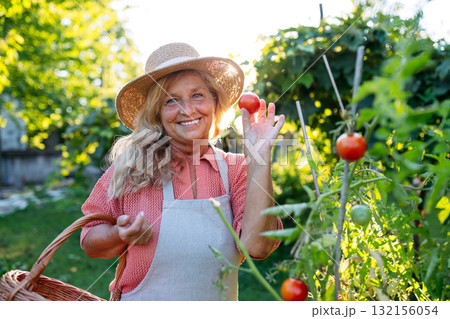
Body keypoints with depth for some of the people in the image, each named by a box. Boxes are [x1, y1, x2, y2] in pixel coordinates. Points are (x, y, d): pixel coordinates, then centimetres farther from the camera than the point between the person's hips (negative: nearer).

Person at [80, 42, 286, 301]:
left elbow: (256, 246, -17)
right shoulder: (133, 164, -7)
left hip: (219, 304, 0)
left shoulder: (235, 169, -4)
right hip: (143, 305, 0)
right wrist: (122, 234, -18)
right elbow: (90, 240, 1)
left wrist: (258, 158, -18)